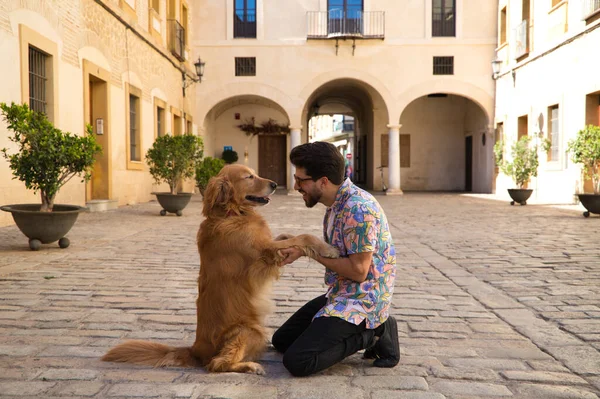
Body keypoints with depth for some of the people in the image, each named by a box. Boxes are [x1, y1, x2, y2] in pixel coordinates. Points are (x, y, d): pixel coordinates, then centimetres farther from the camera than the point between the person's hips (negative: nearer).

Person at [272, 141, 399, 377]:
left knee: (297, 361, -18)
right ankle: (369, 330, 12)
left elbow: (358, 270, -24)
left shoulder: (358, 209, -24)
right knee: (282, 340, 15)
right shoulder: (336, 203, 5)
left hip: (362, 300, -10)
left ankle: (373, 334, -1)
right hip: (339, 295, 10)